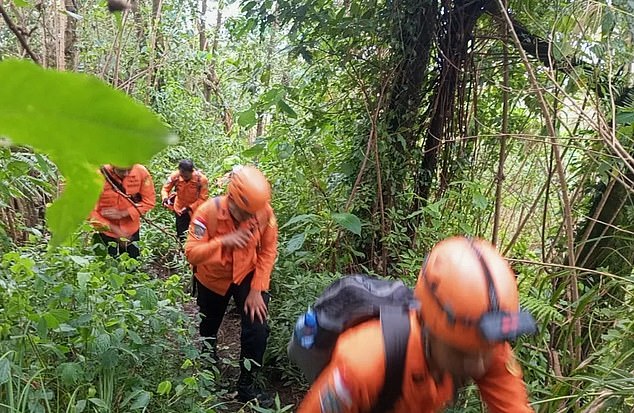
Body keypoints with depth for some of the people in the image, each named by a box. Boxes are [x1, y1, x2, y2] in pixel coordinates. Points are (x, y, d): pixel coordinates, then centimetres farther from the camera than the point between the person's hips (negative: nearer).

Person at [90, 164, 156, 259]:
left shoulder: (141, 172, -17)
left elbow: (149, 201, -11)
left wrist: (122, 214, -21)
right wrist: (114, 229, -22)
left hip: (132, 231, 2)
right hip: (107, 232, -2)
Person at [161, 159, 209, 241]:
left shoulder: (201, 179, -29)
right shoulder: (175, 176, -24)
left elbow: (203, 198, -22)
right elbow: (165, 188, -10)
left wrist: (190, 208, -30)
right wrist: (165, 199, -31)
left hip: (195, 209, -2)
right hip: (180, 208, 2)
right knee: (180, 234, 14)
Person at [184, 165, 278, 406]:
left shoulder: (265, 212, -26)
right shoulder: (208, 212, -31)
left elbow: (268, 251, -16)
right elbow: (192, 254, -33)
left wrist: (257, 289, -19)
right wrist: (223, 241, -49)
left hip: (247, 276, 0)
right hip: (212, 278, 0)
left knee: (257, 328, -12)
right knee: (209, 326, 23)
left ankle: (246, 385, 11)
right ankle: (208, 359, 59)